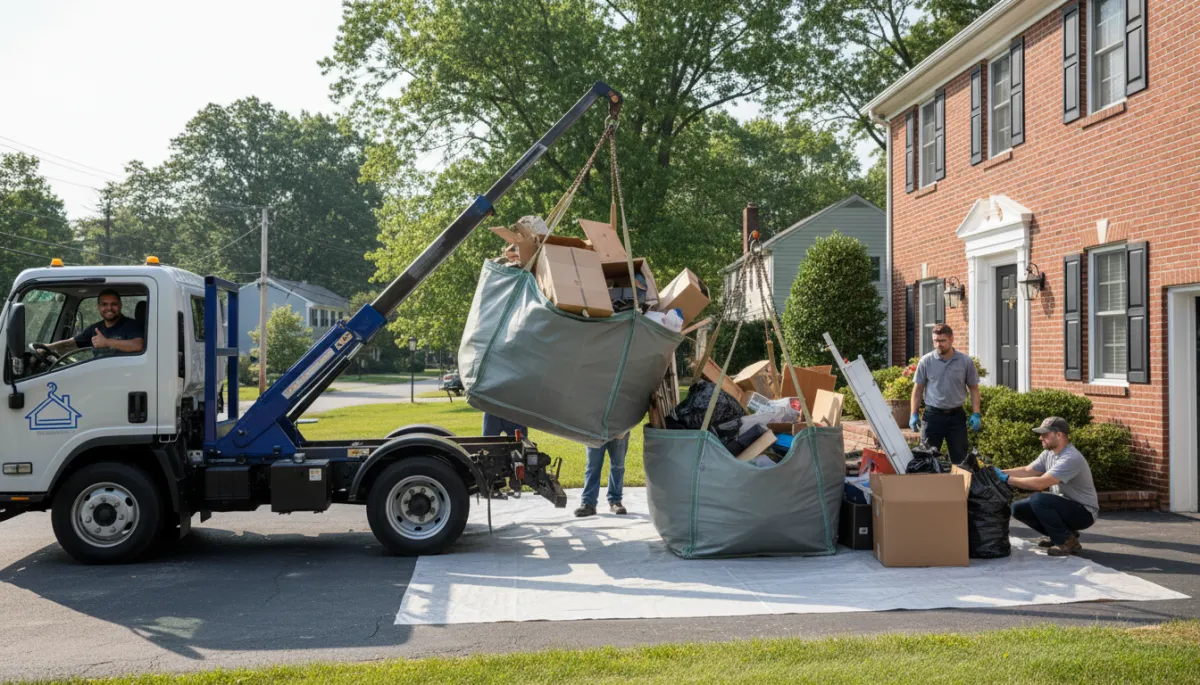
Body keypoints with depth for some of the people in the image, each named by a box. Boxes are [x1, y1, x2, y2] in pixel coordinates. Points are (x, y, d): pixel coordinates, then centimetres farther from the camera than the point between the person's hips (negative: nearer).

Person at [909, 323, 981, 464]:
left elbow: (973, 389, 5)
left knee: (959, 458, 6)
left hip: (956, 415, 0)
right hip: (933, 415, 0)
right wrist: (914, 414, -4)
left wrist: (976, 414, -5)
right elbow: (918, 389, 4)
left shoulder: (966, 362, -1)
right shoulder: (926, 361, -2)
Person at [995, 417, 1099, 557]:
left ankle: (1068, 541, -13)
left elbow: (1040, 483, -34)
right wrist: (999, 472, -9)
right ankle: (1060, 534, 13)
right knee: (1018, 508, -1)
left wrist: (1007, 479, -29)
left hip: (1083, 512, -9)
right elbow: (1027, 471, 5)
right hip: (1064, 505, 9)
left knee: (1038, 499, -31)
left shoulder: (1071, 459, -28)